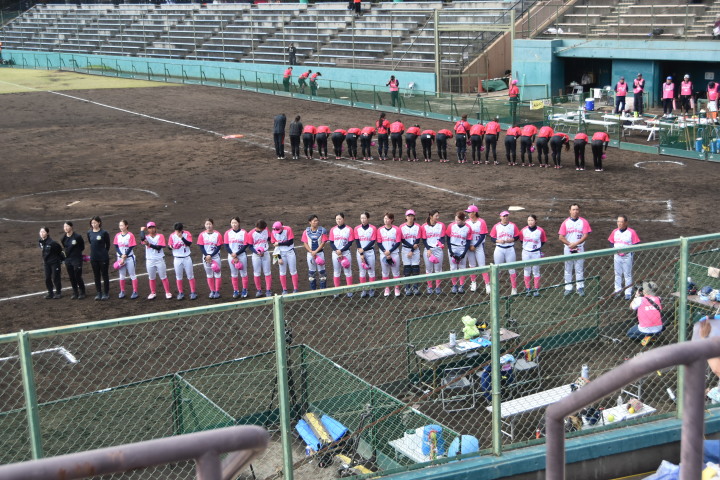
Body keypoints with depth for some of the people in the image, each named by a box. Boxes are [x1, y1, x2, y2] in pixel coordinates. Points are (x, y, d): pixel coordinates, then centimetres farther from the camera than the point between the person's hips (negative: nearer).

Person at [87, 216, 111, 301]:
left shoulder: (104, 233, -10)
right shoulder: (89, 233, 2)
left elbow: (108, 244, 1)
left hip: (103, 258, -4)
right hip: (93, 258, 4)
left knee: (105, 275, 5)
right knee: (96, 276, 10)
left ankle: (106, 293, 14)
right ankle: (98, 294, 18)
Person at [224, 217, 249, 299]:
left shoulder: (243, 232, -5)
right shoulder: (228, 233, 1)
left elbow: (245, 245, -7)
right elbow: (226, 246, 0)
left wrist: (236, 254, -14)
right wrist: (233, 256, -10)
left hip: (242, 256, -2)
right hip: (231, 256, 2)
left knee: (243, 274, 3)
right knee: (234, 274, 7)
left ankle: (244, 290, 12)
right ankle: (236, 291, 15)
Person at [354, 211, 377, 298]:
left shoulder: (373, 228, -5)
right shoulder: (357, 228, 1)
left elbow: (373, 241, -9)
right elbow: (357, 242, -3)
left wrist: (363, 249, -15)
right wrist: (361, 254, -10)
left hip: (370, 252, -2)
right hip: (360, 252, 2)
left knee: (371, 270, 4)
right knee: (362, 271, 5)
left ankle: (371, 289, 11)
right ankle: (364, 290, 10)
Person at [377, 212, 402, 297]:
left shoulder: (396, 229, -4)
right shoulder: (380, 230, 0)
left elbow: (398, 243, -6)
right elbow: (379, 243, -1)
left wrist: (389, 251, -14)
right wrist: (385, 253, -11)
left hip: (394, 254, -1)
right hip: (384, 254, 1)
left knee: (396, 272, 4)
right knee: (385, 272, 7)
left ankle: (397, 289, 13)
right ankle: (387, 289, 16)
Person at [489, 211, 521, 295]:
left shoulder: (513, 226, 1)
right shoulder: (496, 226, 0)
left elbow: (517, 237, 3)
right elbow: (492, 237, 0)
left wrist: (511, 240, -16)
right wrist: (499, 241, -18)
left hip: (510, 249, 0)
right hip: (499, 249, 0)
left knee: (512, 269, 5)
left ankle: (514, 288, 12)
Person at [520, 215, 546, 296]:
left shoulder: (540, 230, -9)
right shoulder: (524, 230, -4)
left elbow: (543, 241, 3)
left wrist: (538, 247, 1)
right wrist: (526, 246, 8)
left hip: (536, 253, -2)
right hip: (526, 253, 2)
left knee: (536, 271, 6)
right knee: (527, 271, 9)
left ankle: (536, 289, 14)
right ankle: (527, 289, 20)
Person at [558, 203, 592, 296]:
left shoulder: (584, 222, 2)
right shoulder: (565, 222, 5)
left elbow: (586, 235, -5)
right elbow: (561, 237, 0)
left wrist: (575, 243, -15)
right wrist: (569, 244, -12)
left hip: (580, 248, -1)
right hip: (568, 249, 1)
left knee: (579, 269, 1)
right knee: (568, 269, 5)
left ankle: (580, 288, 7)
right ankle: (568, 288, 11)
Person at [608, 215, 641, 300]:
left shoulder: (631, 232, -10)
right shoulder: (615, 232, 4)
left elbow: (636, 244, -9)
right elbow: (611, 242, 12)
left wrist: (627, 250, -21)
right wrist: (615, 249, -7)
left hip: (627, 256, -4)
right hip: (617, 256, 4)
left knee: (627, 274, 3)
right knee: (617, 274, 13)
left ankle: (628, 293, 10)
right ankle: (617, 290, 25)